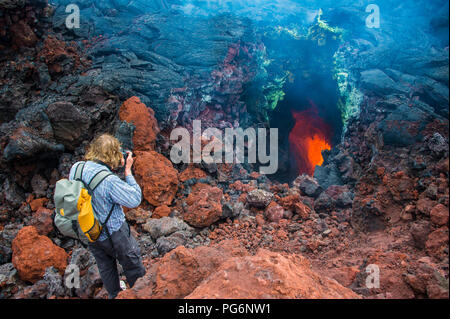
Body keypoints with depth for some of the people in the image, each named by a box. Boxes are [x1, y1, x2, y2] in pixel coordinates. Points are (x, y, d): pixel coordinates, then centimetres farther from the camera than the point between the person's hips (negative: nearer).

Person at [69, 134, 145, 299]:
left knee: (105, 265, 28)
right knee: (132, 262, 20)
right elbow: (135, 199, -23)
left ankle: (114, 294, 51)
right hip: (112, 233, -7)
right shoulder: (110, 181, -34)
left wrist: (115, 167, -2)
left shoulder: (75, 168, -13)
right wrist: (128, 170, -19)